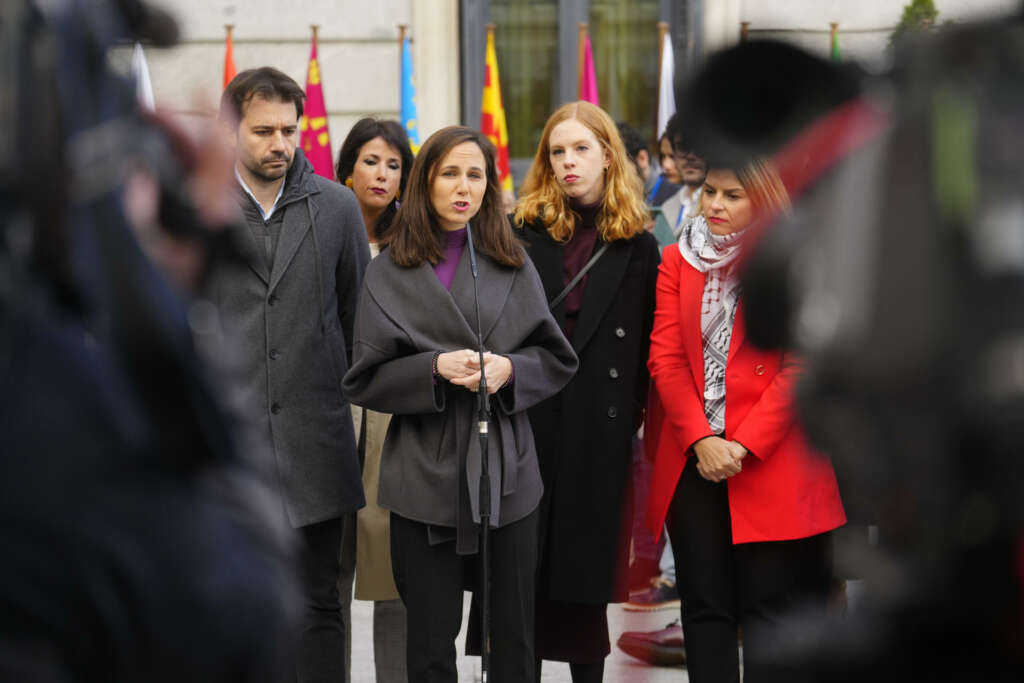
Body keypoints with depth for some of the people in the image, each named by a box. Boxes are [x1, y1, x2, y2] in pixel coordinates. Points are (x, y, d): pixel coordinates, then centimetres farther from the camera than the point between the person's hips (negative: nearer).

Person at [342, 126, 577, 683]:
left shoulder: (512, 265, 10)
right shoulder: (391, 272, 4)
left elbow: (557, 359, 8)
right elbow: (365, 380, -1)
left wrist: (509, 368, -12)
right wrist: (436, 368, -16)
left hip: (508, 472, 2)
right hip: (427, 477, -2)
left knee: (514, 637, 5)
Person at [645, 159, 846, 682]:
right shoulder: (679, 258, 10)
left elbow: (802, 368, -6)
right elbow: (665, 357, 3)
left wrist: (745, 445, -13)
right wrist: (700, 440, -10)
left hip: (769, 462, -3)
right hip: (693, 461, 3)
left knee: (769, 609, -1)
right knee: (704, 605, 6)